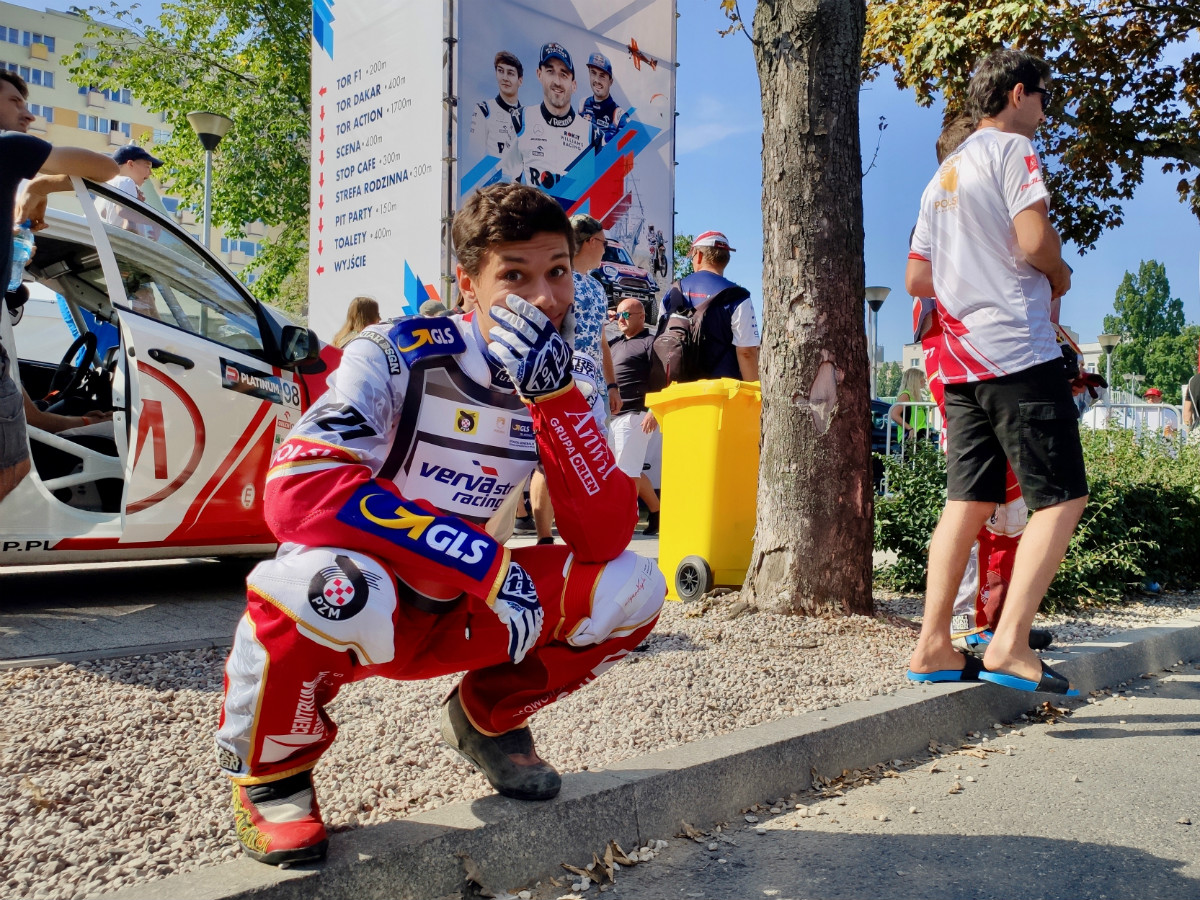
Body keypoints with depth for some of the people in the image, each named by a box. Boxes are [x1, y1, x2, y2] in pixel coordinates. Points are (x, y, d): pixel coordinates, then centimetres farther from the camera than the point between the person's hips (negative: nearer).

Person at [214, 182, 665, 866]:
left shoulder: (558, 391, -5)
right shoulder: (396, 357, -19)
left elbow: (605, 538, -16)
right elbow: (298, 489, -34)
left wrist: (554, 396, -29)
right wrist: (488, 563, -36)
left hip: (458, 621, 4)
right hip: (360, 610, -4)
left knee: (633, 587, -13)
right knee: (335, 585, -40)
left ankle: (490, 717, 11)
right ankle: (271, 769, -7)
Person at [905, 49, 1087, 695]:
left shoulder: (943, 175, 22)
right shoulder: (1011, 147, -2)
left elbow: (916, 279, 20)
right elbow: (1035, 240, -17)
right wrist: (1061, 278, 2)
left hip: (961, 361, 8)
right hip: (1019, 352, -8)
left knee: (968, 500, 8)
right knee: (1062, 497, -4)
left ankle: (933, 647, 7)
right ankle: (1009, 646, -13)